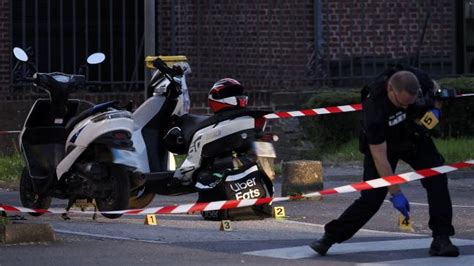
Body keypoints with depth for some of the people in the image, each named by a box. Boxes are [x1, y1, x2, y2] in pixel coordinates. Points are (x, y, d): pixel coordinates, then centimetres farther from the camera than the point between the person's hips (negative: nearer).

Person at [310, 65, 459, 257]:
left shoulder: (418, 79, -28)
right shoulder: (374, 107, -40)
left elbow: (435, 89, 1)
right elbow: (380, 157, -35)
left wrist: (435, 109, -20)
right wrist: (396, 193, -34)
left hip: (414, 138, 4)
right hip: (382, 145, -4)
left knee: (437, 179, -15)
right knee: (371, 198, -10)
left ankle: (441, 239, -10)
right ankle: (330, 237, 6)